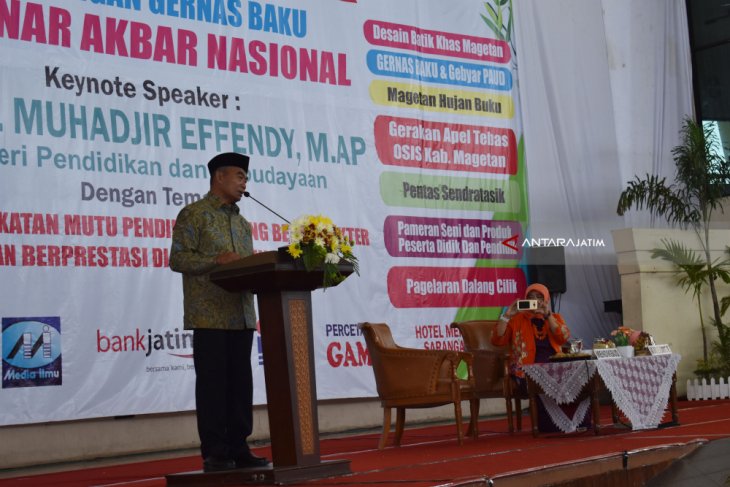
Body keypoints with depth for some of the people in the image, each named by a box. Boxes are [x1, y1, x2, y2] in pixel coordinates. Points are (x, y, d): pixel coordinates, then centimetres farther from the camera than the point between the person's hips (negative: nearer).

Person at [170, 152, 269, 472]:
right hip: (209, 316, -7)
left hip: (242, 316, 7)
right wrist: (217, 260, -20)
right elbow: (178, 259, -9)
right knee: (212, 384, -3)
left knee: (240, 384, 6)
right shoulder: (193, 214, -1)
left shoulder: (242, 223, 21)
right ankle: (214, 454, 2)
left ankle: (238, 449, 12)